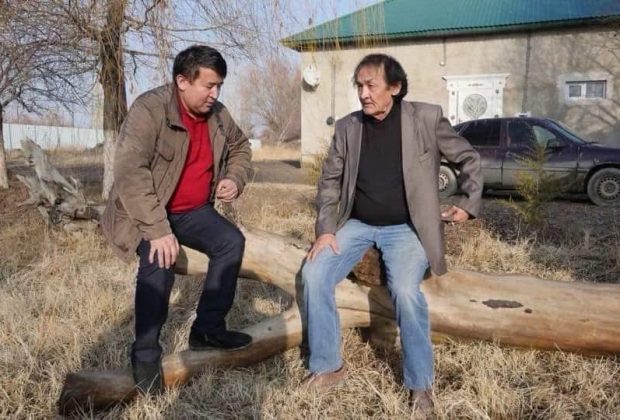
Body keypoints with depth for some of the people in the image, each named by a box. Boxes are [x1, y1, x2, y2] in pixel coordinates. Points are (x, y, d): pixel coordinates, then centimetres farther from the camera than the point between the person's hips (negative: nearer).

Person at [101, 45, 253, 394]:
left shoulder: (217, 114, 0)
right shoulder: (150, 109, -22)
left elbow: (240, 147, 18)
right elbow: (130, 174, -31)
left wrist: (236, 179, -4)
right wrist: (158, 230, -37)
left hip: (191, 210, 7)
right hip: (146, 213, -7)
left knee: (232, 242, -8)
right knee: (160, 264, -29)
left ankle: (208, 329, 4)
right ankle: (146, 355, -9)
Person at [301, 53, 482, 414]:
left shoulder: (426, 118, -7)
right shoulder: (348, 127, 2)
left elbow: (470, 159, 5)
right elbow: (330, 180, 6)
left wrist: (469, 204, 0)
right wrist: (326, 229, -5)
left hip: (405, 228, -3)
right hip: (357, 224, 4)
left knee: (405, 291, -29)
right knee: (313, 276, -16)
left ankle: (421, 384, -5)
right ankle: (328, 367, 3)